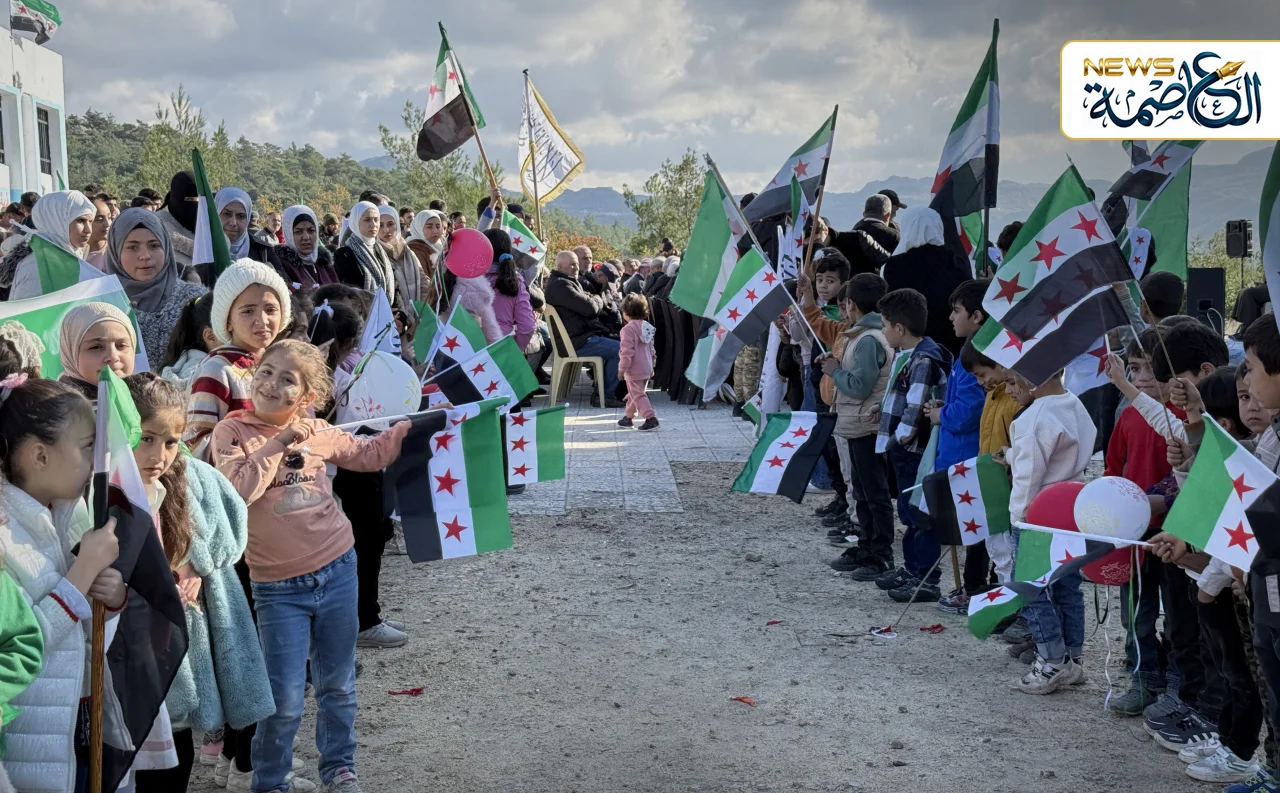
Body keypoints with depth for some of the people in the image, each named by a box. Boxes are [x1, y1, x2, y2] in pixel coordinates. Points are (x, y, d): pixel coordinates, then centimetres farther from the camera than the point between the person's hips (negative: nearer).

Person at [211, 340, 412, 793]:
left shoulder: (315, 432, 3)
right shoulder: (231, 432, -6)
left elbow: (370, 454, 16)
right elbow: (237, 492, -20)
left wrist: (417, 424, 7)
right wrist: (275, 445, -18)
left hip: (337, 572, 3)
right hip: (278, 588, -3)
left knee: (338, 686, 15)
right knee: (284, 699, -4)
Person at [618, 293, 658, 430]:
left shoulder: (628, 329, -18)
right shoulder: (646, 327, 9)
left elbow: (627, 351, -20)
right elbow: (651, 348, 16)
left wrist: (622, 369, -13)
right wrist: (651, 366, 24)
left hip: (634, 370, -9)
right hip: (646, 368, 9)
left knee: (638, 395, -5)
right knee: (633, 394, 20)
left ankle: (651, 418, -15)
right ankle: (628, 417, 32)